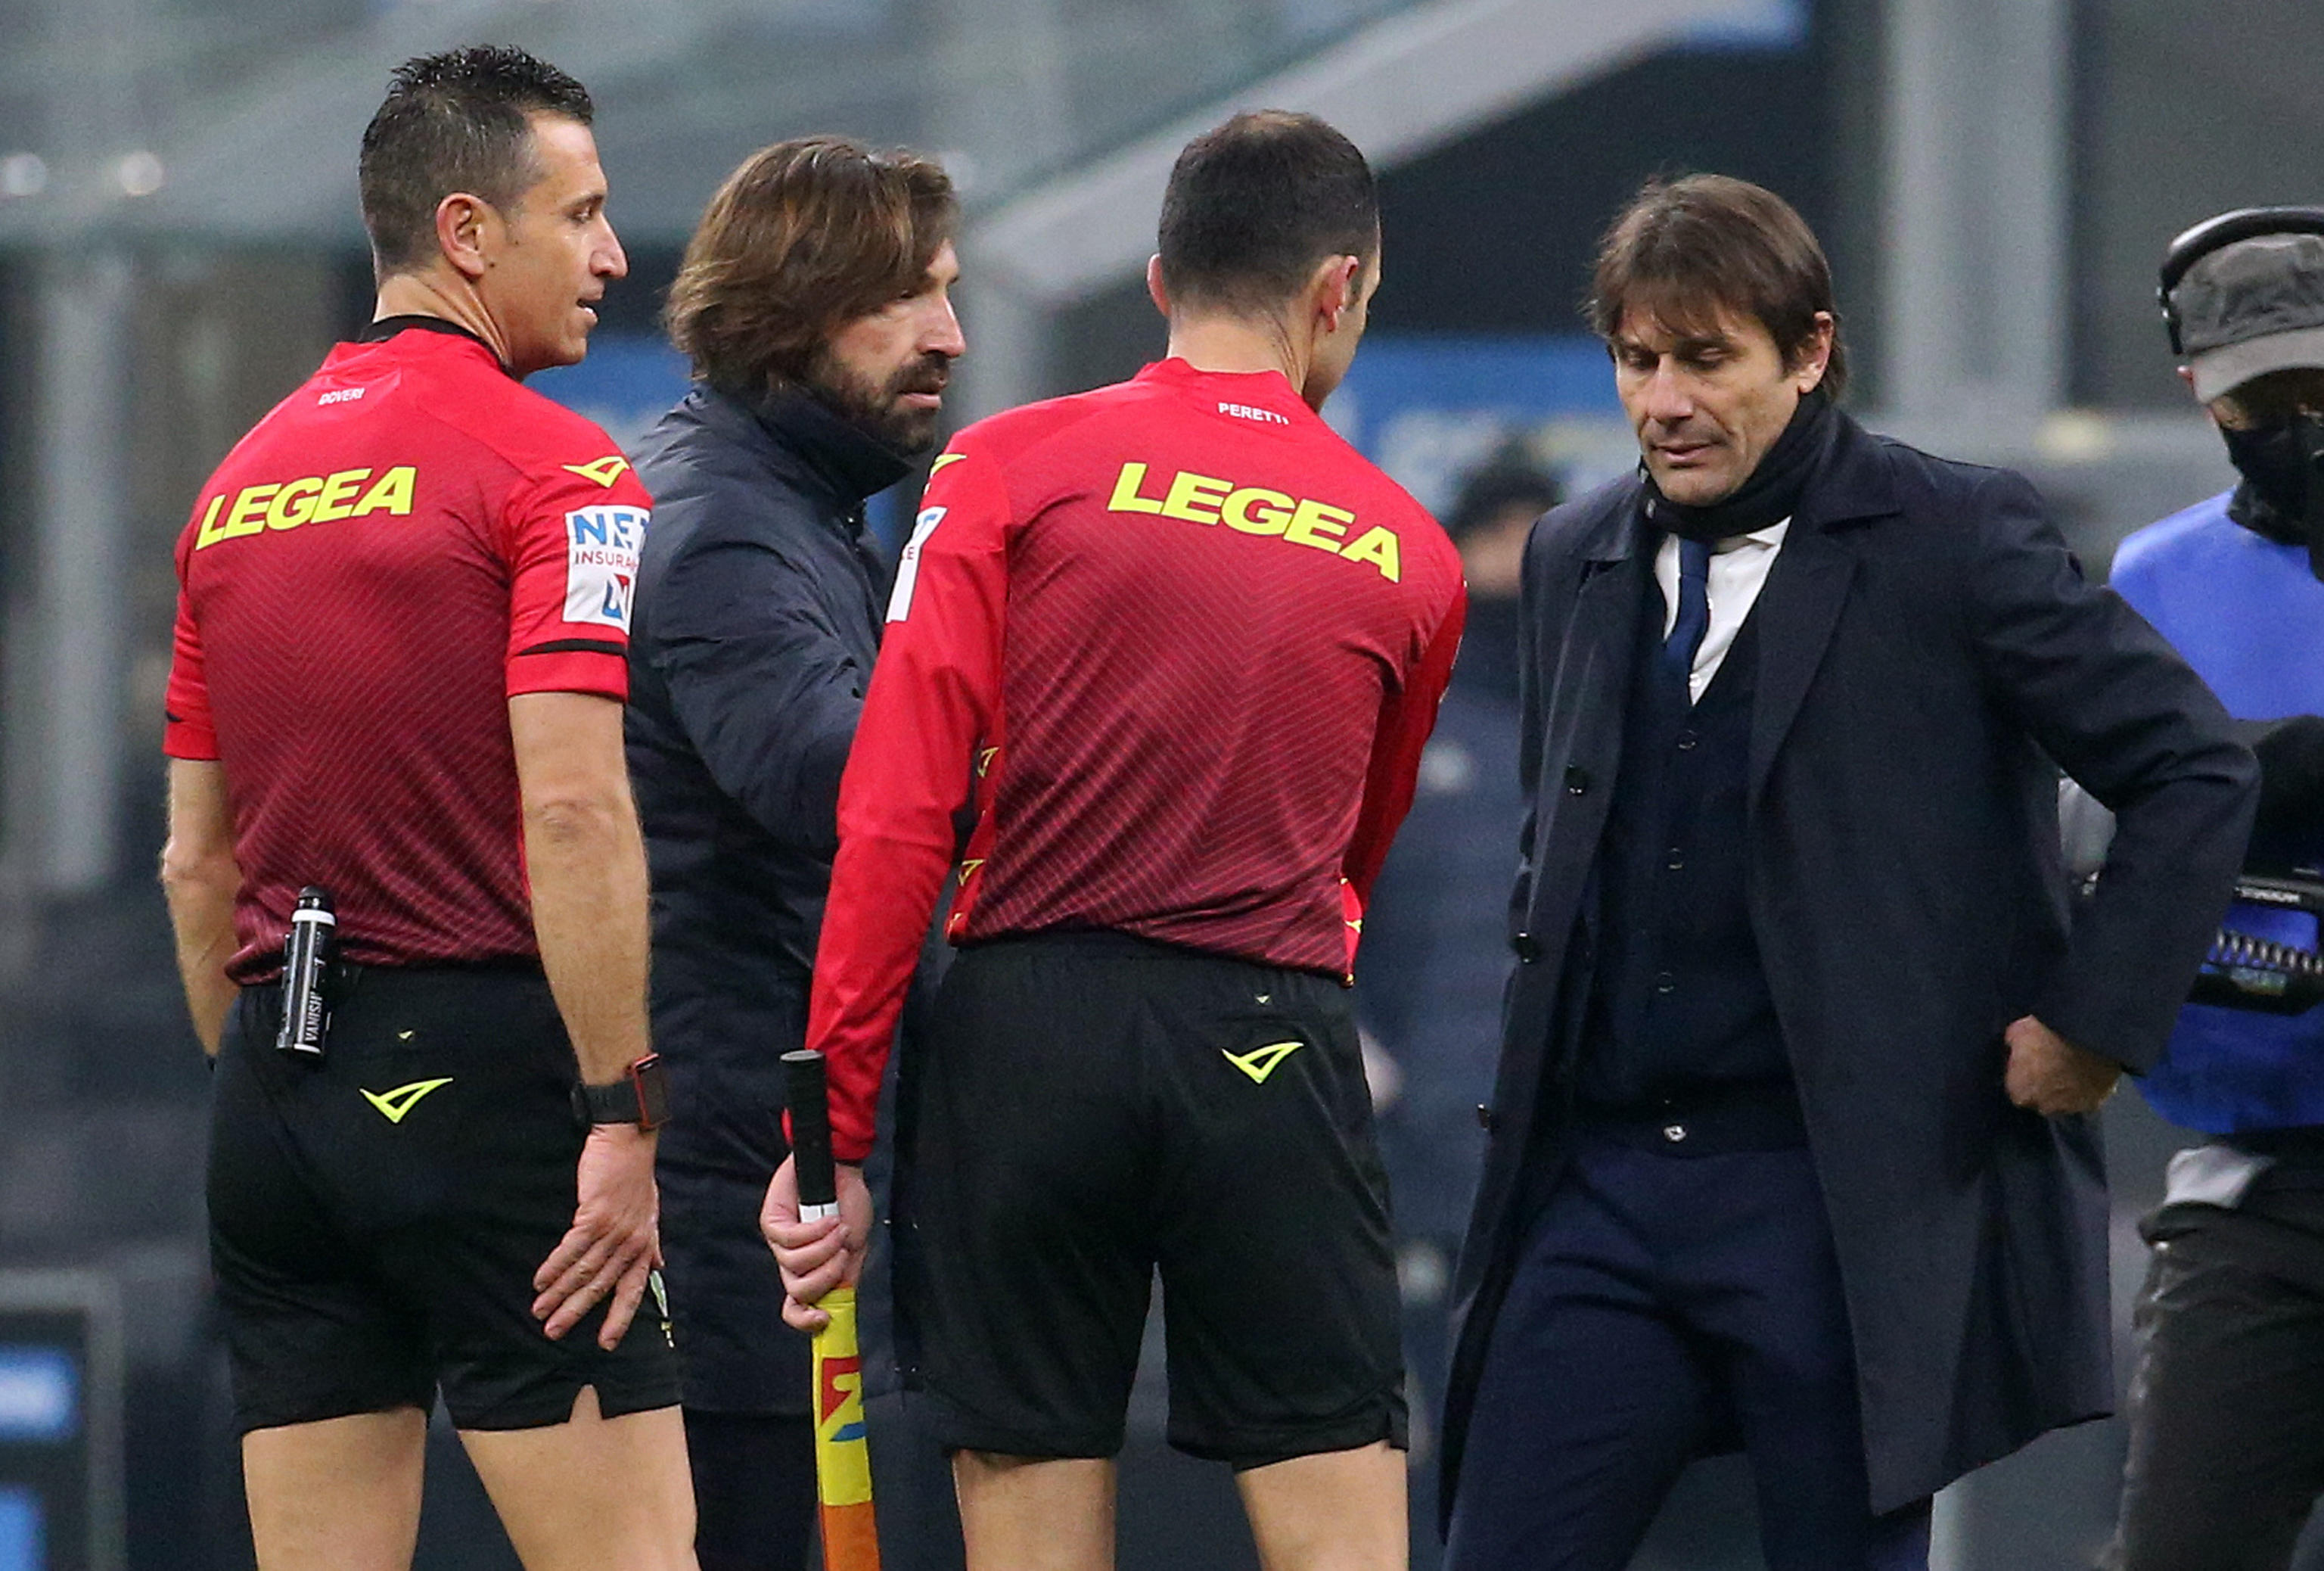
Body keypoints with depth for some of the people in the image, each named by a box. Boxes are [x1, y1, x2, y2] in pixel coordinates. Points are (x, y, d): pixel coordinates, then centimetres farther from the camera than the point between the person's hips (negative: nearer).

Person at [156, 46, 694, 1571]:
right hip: (480, 1053, -7)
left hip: (275, 1088, 7)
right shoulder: (554, 468, -7)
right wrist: (620, 1117, -16)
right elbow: (573, 811, -17)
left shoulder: (244, 482, 15)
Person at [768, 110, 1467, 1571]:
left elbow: (896, 809, -6)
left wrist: (833, 1132, -4)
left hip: (1029, 1024, -1)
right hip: (1275, 1049, 1)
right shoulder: (1408, 555, 10)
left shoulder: (1009, 469, 1)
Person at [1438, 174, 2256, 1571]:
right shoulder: (1578, 561, 13)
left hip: (1847, 1195, -5)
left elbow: (2197, 772, -4)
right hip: (1600, 1181, 5)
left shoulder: (1952, 539, -5)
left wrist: (2100, 1021, -8)